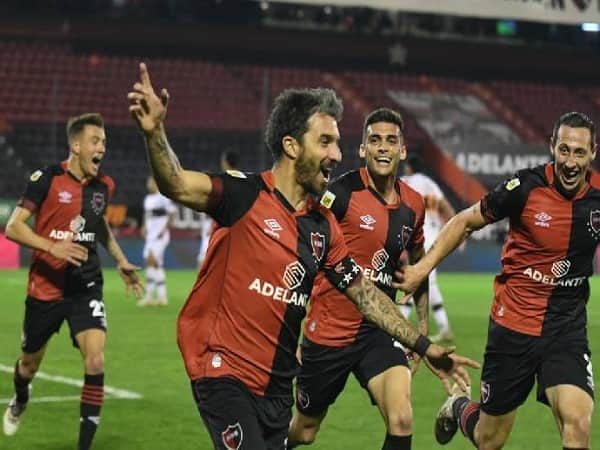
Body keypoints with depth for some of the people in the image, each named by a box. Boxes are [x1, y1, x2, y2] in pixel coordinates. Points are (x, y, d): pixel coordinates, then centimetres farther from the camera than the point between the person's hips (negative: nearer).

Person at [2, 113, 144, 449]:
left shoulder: (103, 186, 2)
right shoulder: (47, 179, -13)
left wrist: (121, 261, 19)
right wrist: (52, 246, -29)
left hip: (86, 288, 2)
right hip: (45, 287, -2)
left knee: (96, 359, -18)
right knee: (30, 362, 16)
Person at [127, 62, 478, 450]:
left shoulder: (324, 225, 8)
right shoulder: (245, 195, -11)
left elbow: (364, 292, 16)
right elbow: (177, 185, -26)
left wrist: (424, 346, 15)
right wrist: (155, 132, -44)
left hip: (277, 384, 7)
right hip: (224, 370, -7)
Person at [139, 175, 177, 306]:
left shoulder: (163, 197, -10)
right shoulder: (147, 198, 15)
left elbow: (172, 213, -11)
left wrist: (165, 229, -14)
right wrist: (145, 227, 12)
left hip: (160, 235, -9)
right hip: (150, 235, 9)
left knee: (151, 260, -17)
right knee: (157, 264, 9)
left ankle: (149, 295, -17)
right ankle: (162, 296, 13)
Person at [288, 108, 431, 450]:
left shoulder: (413, 205, 3)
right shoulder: (342, 193, -15)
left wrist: (423, 324, 19)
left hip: (379, 331, 3)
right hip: (327, 330, -3)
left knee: (402, 421, -20)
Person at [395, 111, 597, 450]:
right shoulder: (526, 187, -12)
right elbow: (465, 222, 1)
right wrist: (423, 267, -5)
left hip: (567, 330, 1)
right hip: (513, 325, -1)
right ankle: (459, 406, 46)